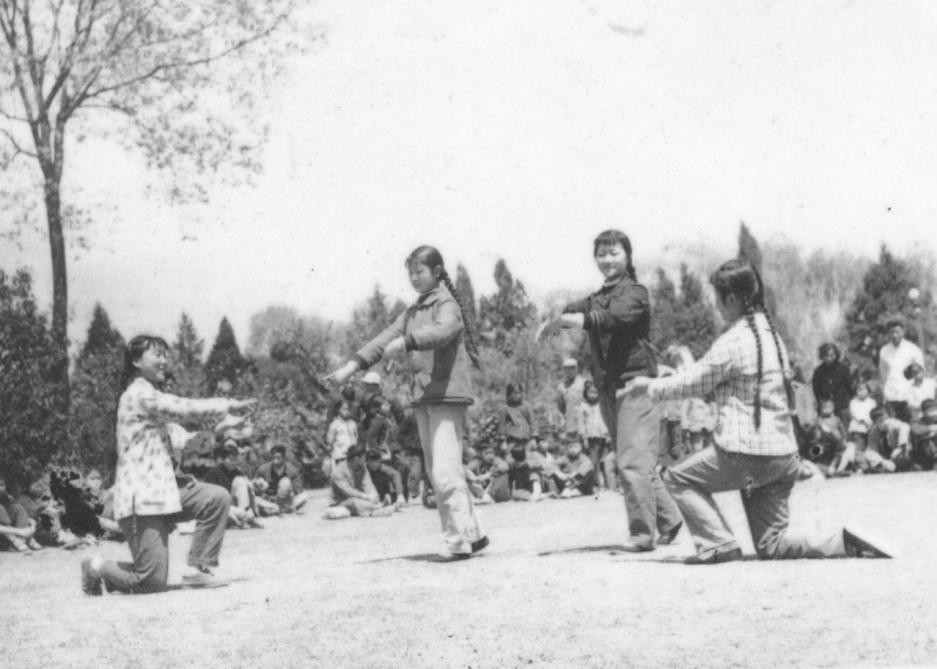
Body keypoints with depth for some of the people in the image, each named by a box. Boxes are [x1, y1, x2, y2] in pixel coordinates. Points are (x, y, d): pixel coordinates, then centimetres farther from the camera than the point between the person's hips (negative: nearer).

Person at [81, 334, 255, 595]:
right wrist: (228, 405, -7)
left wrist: (220, 427, 7)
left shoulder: (153, 397, 21)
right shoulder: (139, 394, -11)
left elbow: (179, 442, 18)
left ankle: (197, 569, 3)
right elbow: (186, 409, -18)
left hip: (164, 489, 10)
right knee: (152, 581, -11)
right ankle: (97, 568, 15)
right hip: (142, 496, -10)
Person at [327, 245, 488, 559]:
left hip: (448, 395, -8)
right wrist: (352, 365, 2)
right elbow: (385, 338, 13)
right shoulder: (413, 312, 18)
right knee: (436, 473, 10)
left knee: (445, 471, -15)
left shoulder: (447, 304, -6)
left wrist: (405, 342, -40)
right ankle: (473, 533, 17)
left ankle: (460, 541, -14)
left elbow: (442, 331, -27)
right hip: (423, 398, 8)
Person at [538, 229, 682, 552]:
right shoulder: (598, 297, 19)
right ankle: (668, 520, 24)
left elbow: (613, 318, -24)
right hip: (608, 388, 8)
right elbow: (577, 310, 1)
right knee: (632, 464, 12)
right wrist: (553, 322, -21)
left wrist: (567, 320, -34)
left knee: (634, 462, -12)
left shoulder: (634, 293, -5)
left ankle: (642, 533, -7)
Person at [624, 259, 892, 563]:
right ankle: (843, 541, -4)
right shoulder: (770, 333, 14)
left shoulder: (734, 341, -13)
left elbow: (693, 383, -4)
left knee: (677, 478, 10)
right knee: (770, 546, 13)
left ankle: (720, 544, -3)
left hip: (747, 453, -8)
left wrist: (650, 386, 11)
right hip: (784, 454, 8)